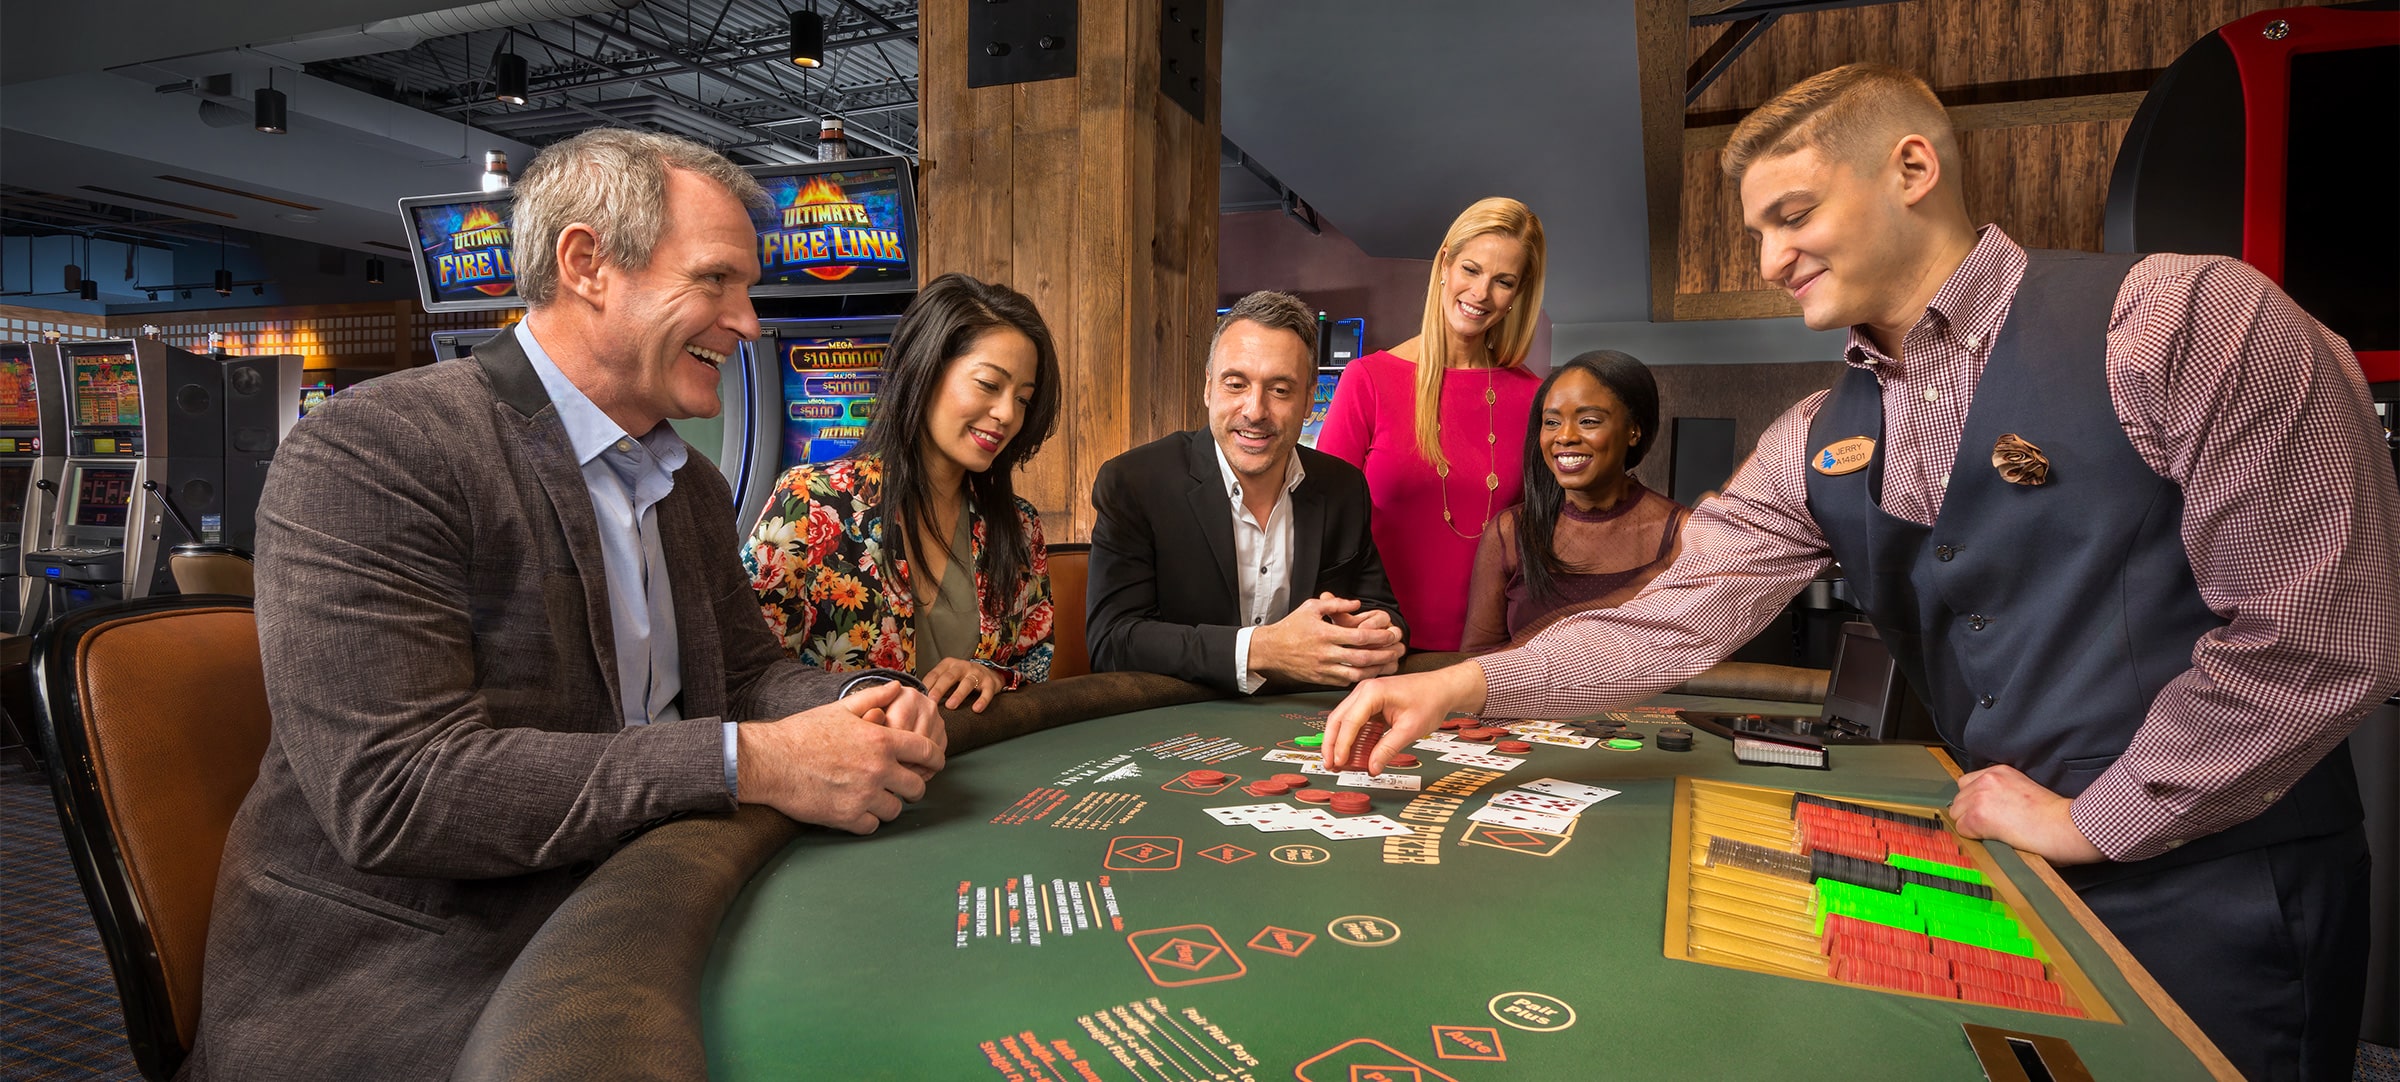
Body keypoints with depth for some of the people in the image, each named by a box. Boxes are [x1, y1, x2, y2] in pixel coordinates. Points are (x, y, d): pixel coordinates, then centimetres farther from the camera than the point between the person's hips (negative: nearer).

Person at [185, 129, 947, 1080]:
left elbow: (747, 672, 14)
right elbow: (390, 788, -24)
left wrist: (856, 709, -9)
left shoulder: (694, 488, 11)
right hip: (386, 984, -7)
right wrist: (749, 763, -28)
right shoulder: (369, 452, -16)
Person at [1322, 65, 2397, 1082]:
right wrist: (1466, 683, -14)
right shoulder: (1816, 444, 1)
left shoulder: (2183, 319, -15)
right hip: (2007, 877, 5)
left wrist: (2093, 818, -12)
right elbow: (1678, 618, -4)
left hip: (2216, 895, -4)